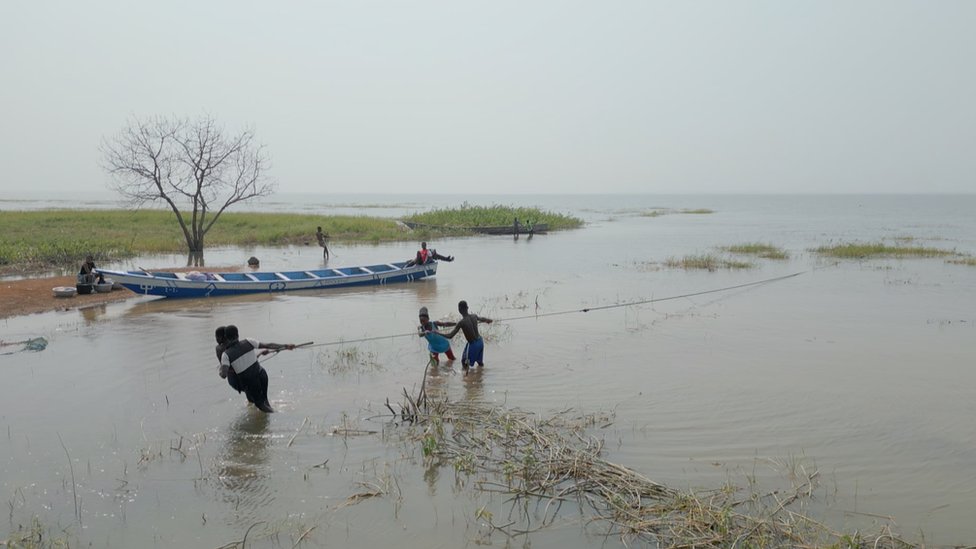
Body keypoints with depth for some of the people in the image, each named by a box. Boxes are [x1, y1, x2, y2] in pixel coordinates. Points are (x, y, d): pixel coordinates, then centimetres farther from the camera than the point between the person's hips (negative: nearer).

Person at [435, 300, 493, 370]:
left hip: (473, 344, -7)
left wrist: (437, 333, -9)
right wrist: (488, 320, 45)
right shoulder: (474, 316, -5)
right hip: (480, 341, 7)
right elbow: (481, 318, 20)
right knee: (480, 361, 27)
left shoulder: (461, 323, -24)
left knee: (464, 362, 10)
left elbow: (450, 336, -23)